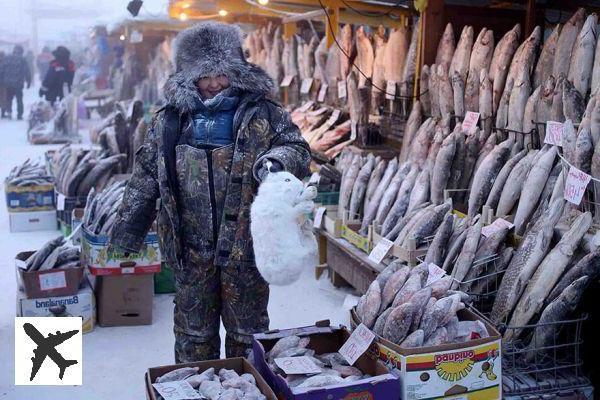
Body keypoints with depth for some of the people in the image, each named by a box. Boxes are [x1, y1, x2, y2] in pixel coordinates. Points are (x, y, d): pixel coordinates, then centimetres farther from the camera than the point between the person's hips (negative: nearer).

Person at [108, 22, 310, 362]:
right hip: (191, 249, 2)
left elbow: (298, 149, -1)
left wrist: (277, 161, -25)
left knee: (248, 332, 14)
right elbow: (144, 179, 10)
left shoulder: (262, 114, -1)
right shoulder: (170, 120, 5)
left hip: (245, 246, -1)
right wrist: (127, 233, 12)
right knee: (194, 333, 15)